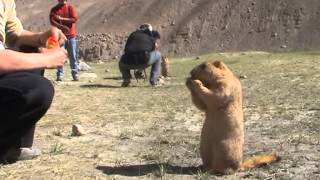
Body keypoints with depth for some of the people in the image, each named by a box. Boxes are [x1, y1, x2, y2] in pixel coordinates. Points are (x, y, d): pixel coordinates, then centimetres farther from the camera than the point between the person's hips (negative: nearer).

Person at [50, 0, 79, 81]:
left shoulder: (70, 7, 4)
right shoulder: (54, 9, 8)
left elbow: (75, 19, -7)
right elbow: (52, 21, -3)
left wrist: (62, 18, -12)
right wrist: (62, 26, -16)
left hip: (71, 35, -1)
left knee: (73, 56, -1)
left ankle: (75, 74, 3)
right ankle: (60, 75, 1)